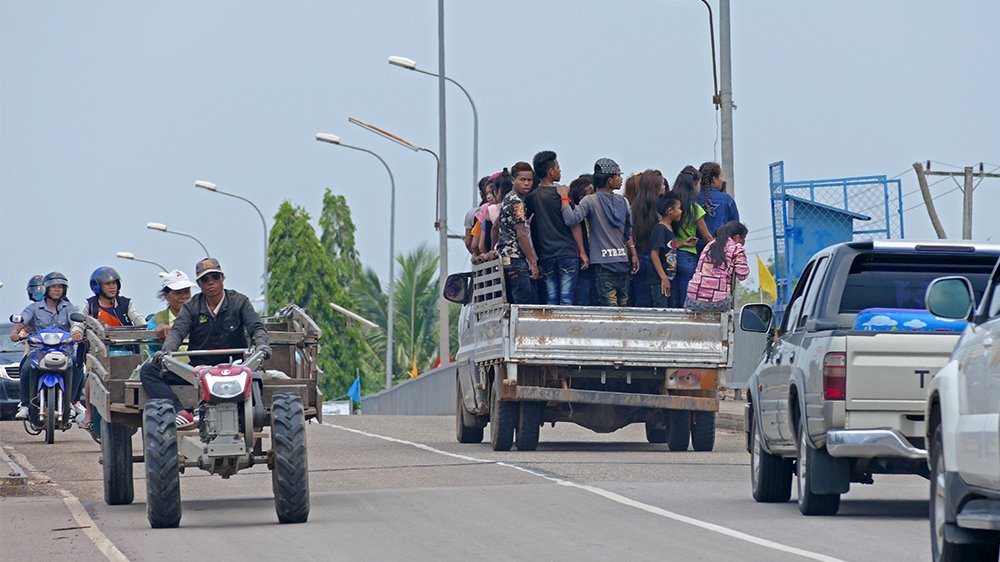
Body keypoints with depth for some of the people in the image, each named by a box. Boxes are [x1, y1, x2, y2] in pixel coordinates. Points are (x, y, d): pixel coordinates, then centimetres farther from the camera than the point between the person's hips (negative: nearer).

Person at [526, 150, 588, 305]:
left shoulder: (531, 197, 5)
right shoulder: (562, 193, -7)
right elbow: (574, 224, -7)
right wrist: (582, 252, -1)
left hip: (546, 255, 4)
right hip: (567, 252, -4)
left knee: (551, 300, 6)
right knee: (566, 299, -4)